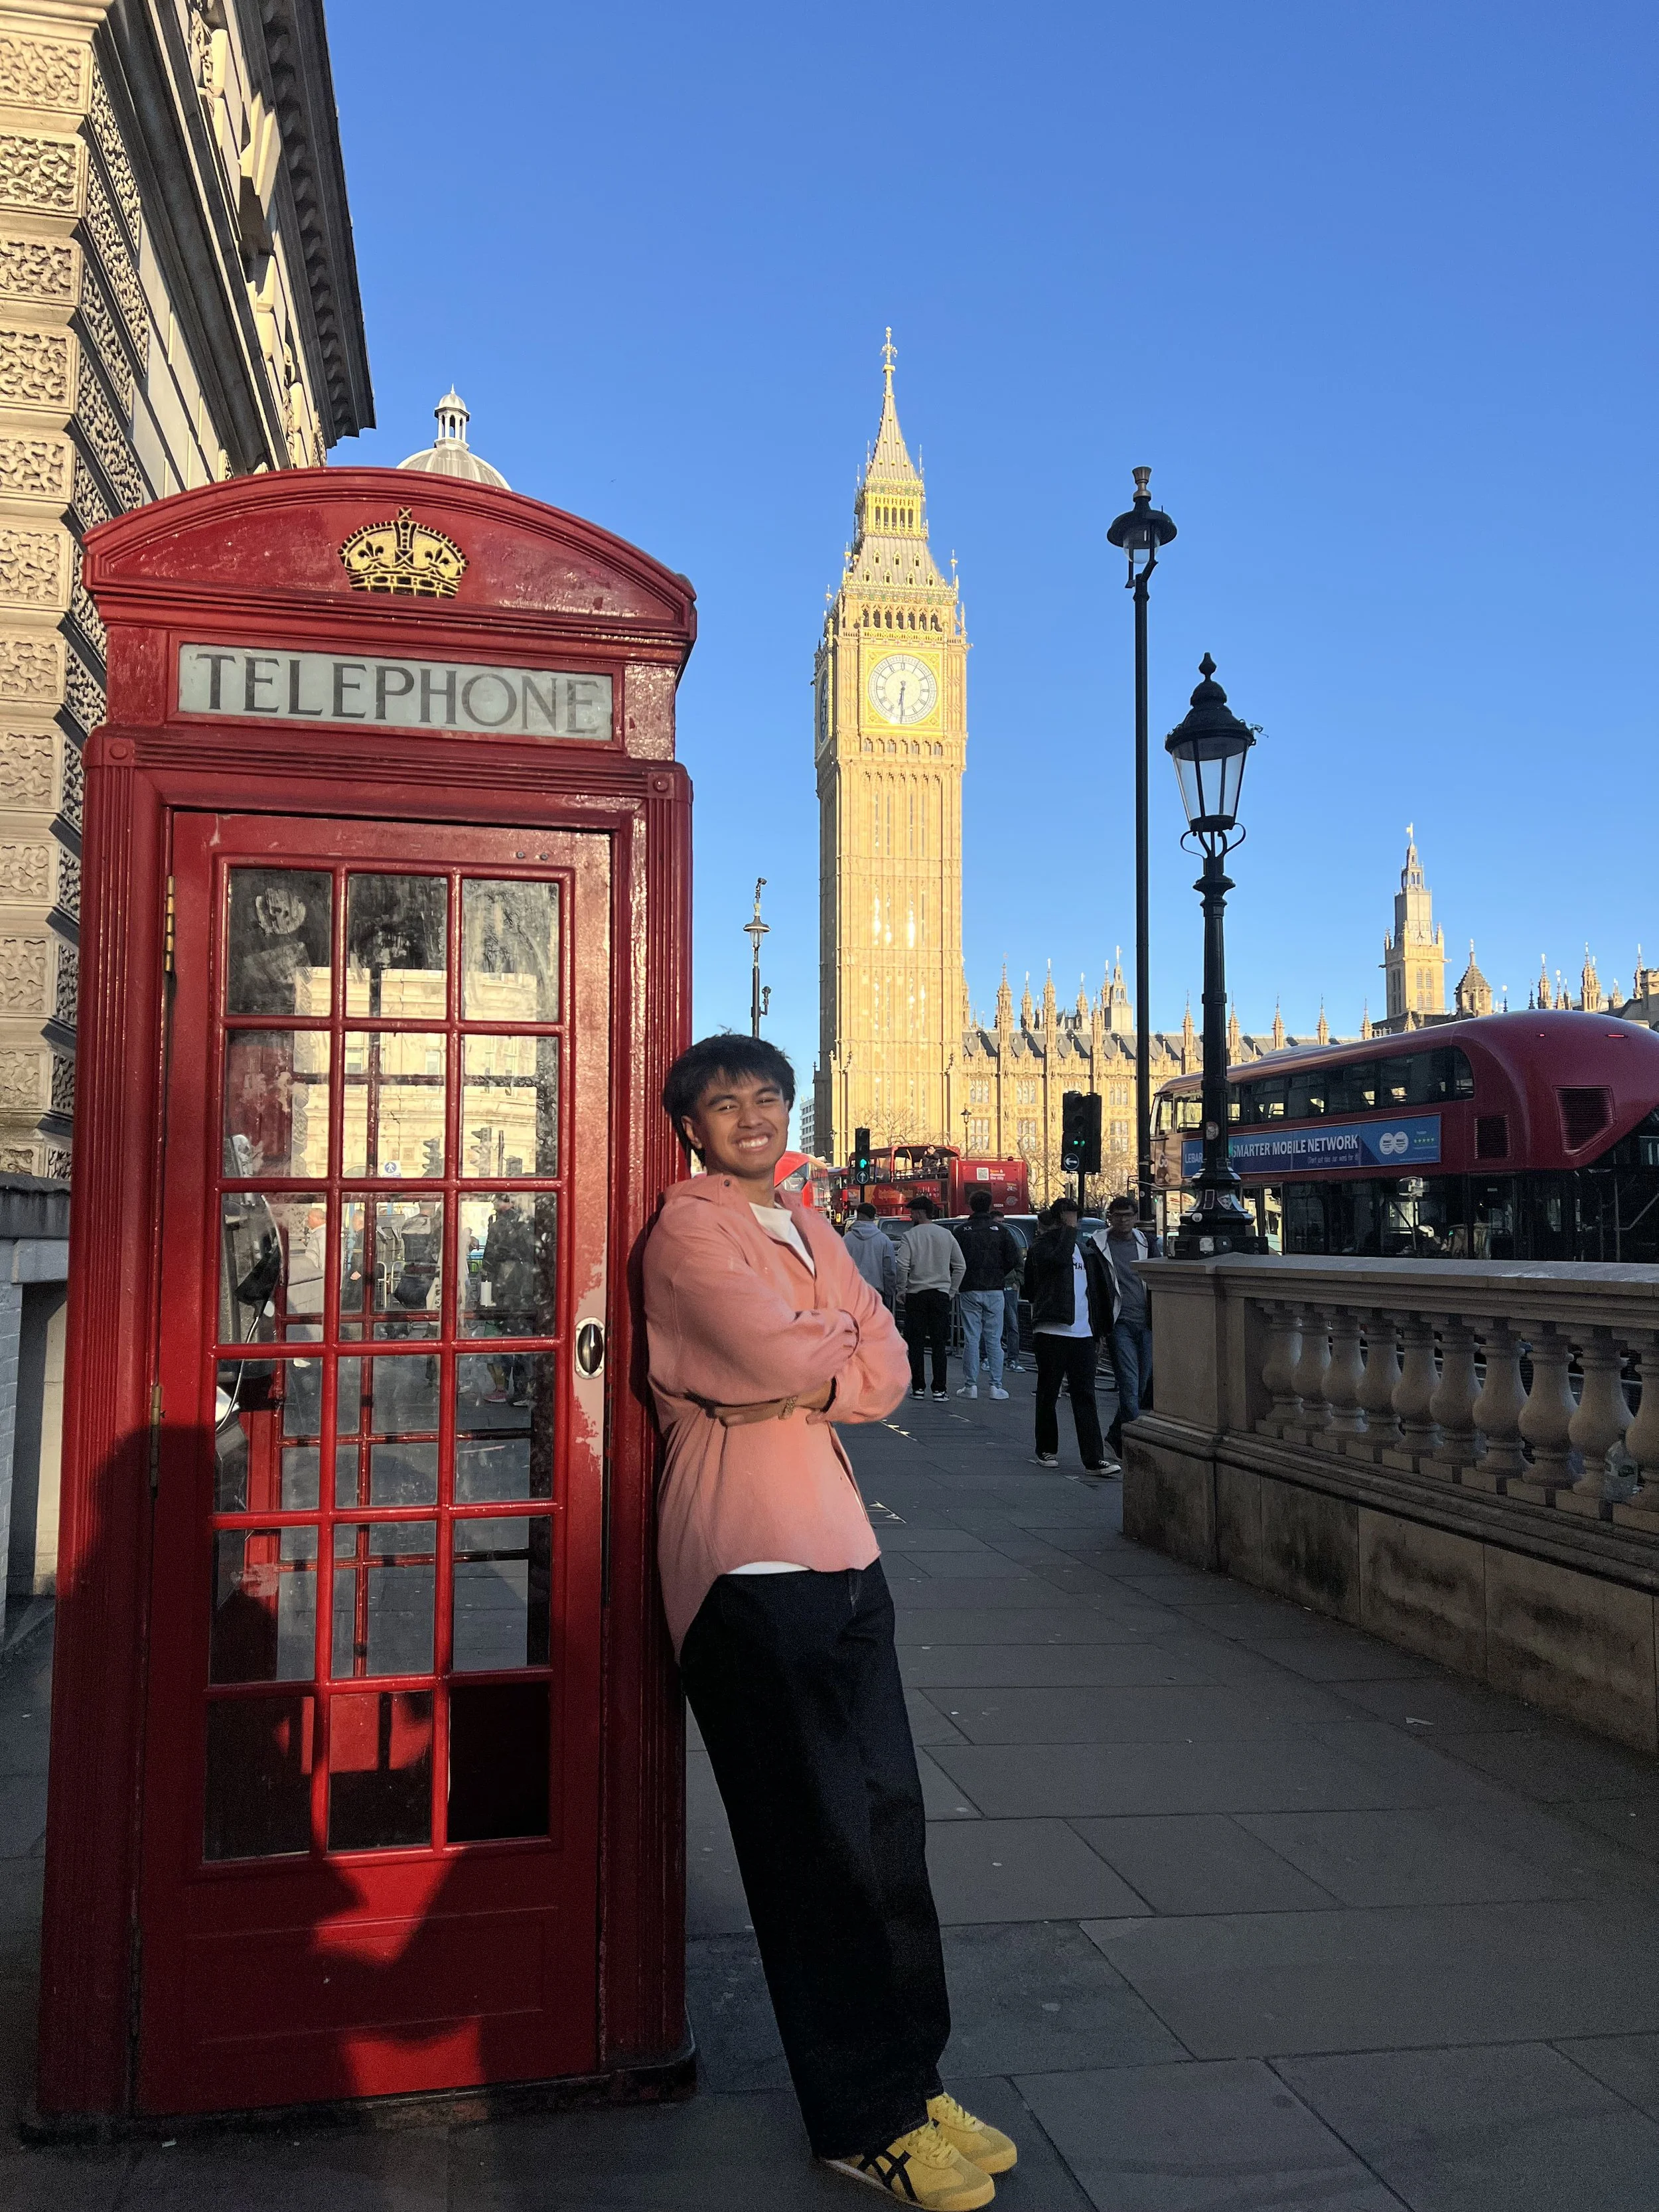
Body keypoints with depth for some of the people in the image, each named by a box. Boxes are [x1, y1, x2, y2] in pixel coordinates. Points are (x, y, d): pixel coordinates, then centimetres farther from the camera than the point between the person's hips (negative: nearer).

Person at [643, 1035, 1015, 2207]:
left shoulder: (807, 1223, 17)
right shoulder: (690, 1225, -6)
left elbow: (888, 1371, 6)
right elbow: (783, 1356, -18)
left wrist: (807, 1383, -11)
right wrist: (844, 1352, 1)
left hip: (841, 1538, 8)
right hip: (746, 1550, -7)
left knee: (886, 1813, 11)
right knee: (819, 1834, 1)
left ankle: (912, 2080, 26)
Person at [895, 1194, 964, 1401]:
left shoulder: (911, 1235, -6)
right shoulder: (946, 1235, 5)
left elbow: (903, 1266, -13)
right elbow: (960, 1266, 7)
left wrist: (902, 1291, -1)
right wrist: (951, 1291, 14)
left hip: (916, 1294, -3)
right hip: (941, 1295, 3)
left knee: (916, 1343, 4)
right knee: (939, 1344, 5)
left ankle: (918, 1387, 5)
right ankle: (939, 1388, 4)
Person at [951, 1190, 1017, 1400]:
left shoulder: (962, 1230, -2)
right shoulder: (1001, 1230, 0)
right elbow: (1015, 1261, -4)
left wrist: (957, 1285, 11)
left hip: (969, 1291, -1)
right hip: (994, 1291, 1)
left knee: (971, 1339, 3)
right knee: (994, 1339, 5)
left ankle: (971, 1385, 2)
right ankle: (996, 1386, 2)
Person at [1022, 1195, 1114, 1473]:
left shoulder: (1085, 1249, 17)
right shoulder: (1041, 1246, -1)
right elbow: (1059, 1258, -25)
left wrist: (1098, 1333, 18)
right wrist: (1069, 1229, -16)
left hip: (1083, 1335, 4)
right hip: (1052, 1333, -4)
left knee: (1085, 1397, 0)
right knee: (1048, 1394, 7)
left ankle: (1094, 1460, -4)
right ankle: (1047, 1450, 21)